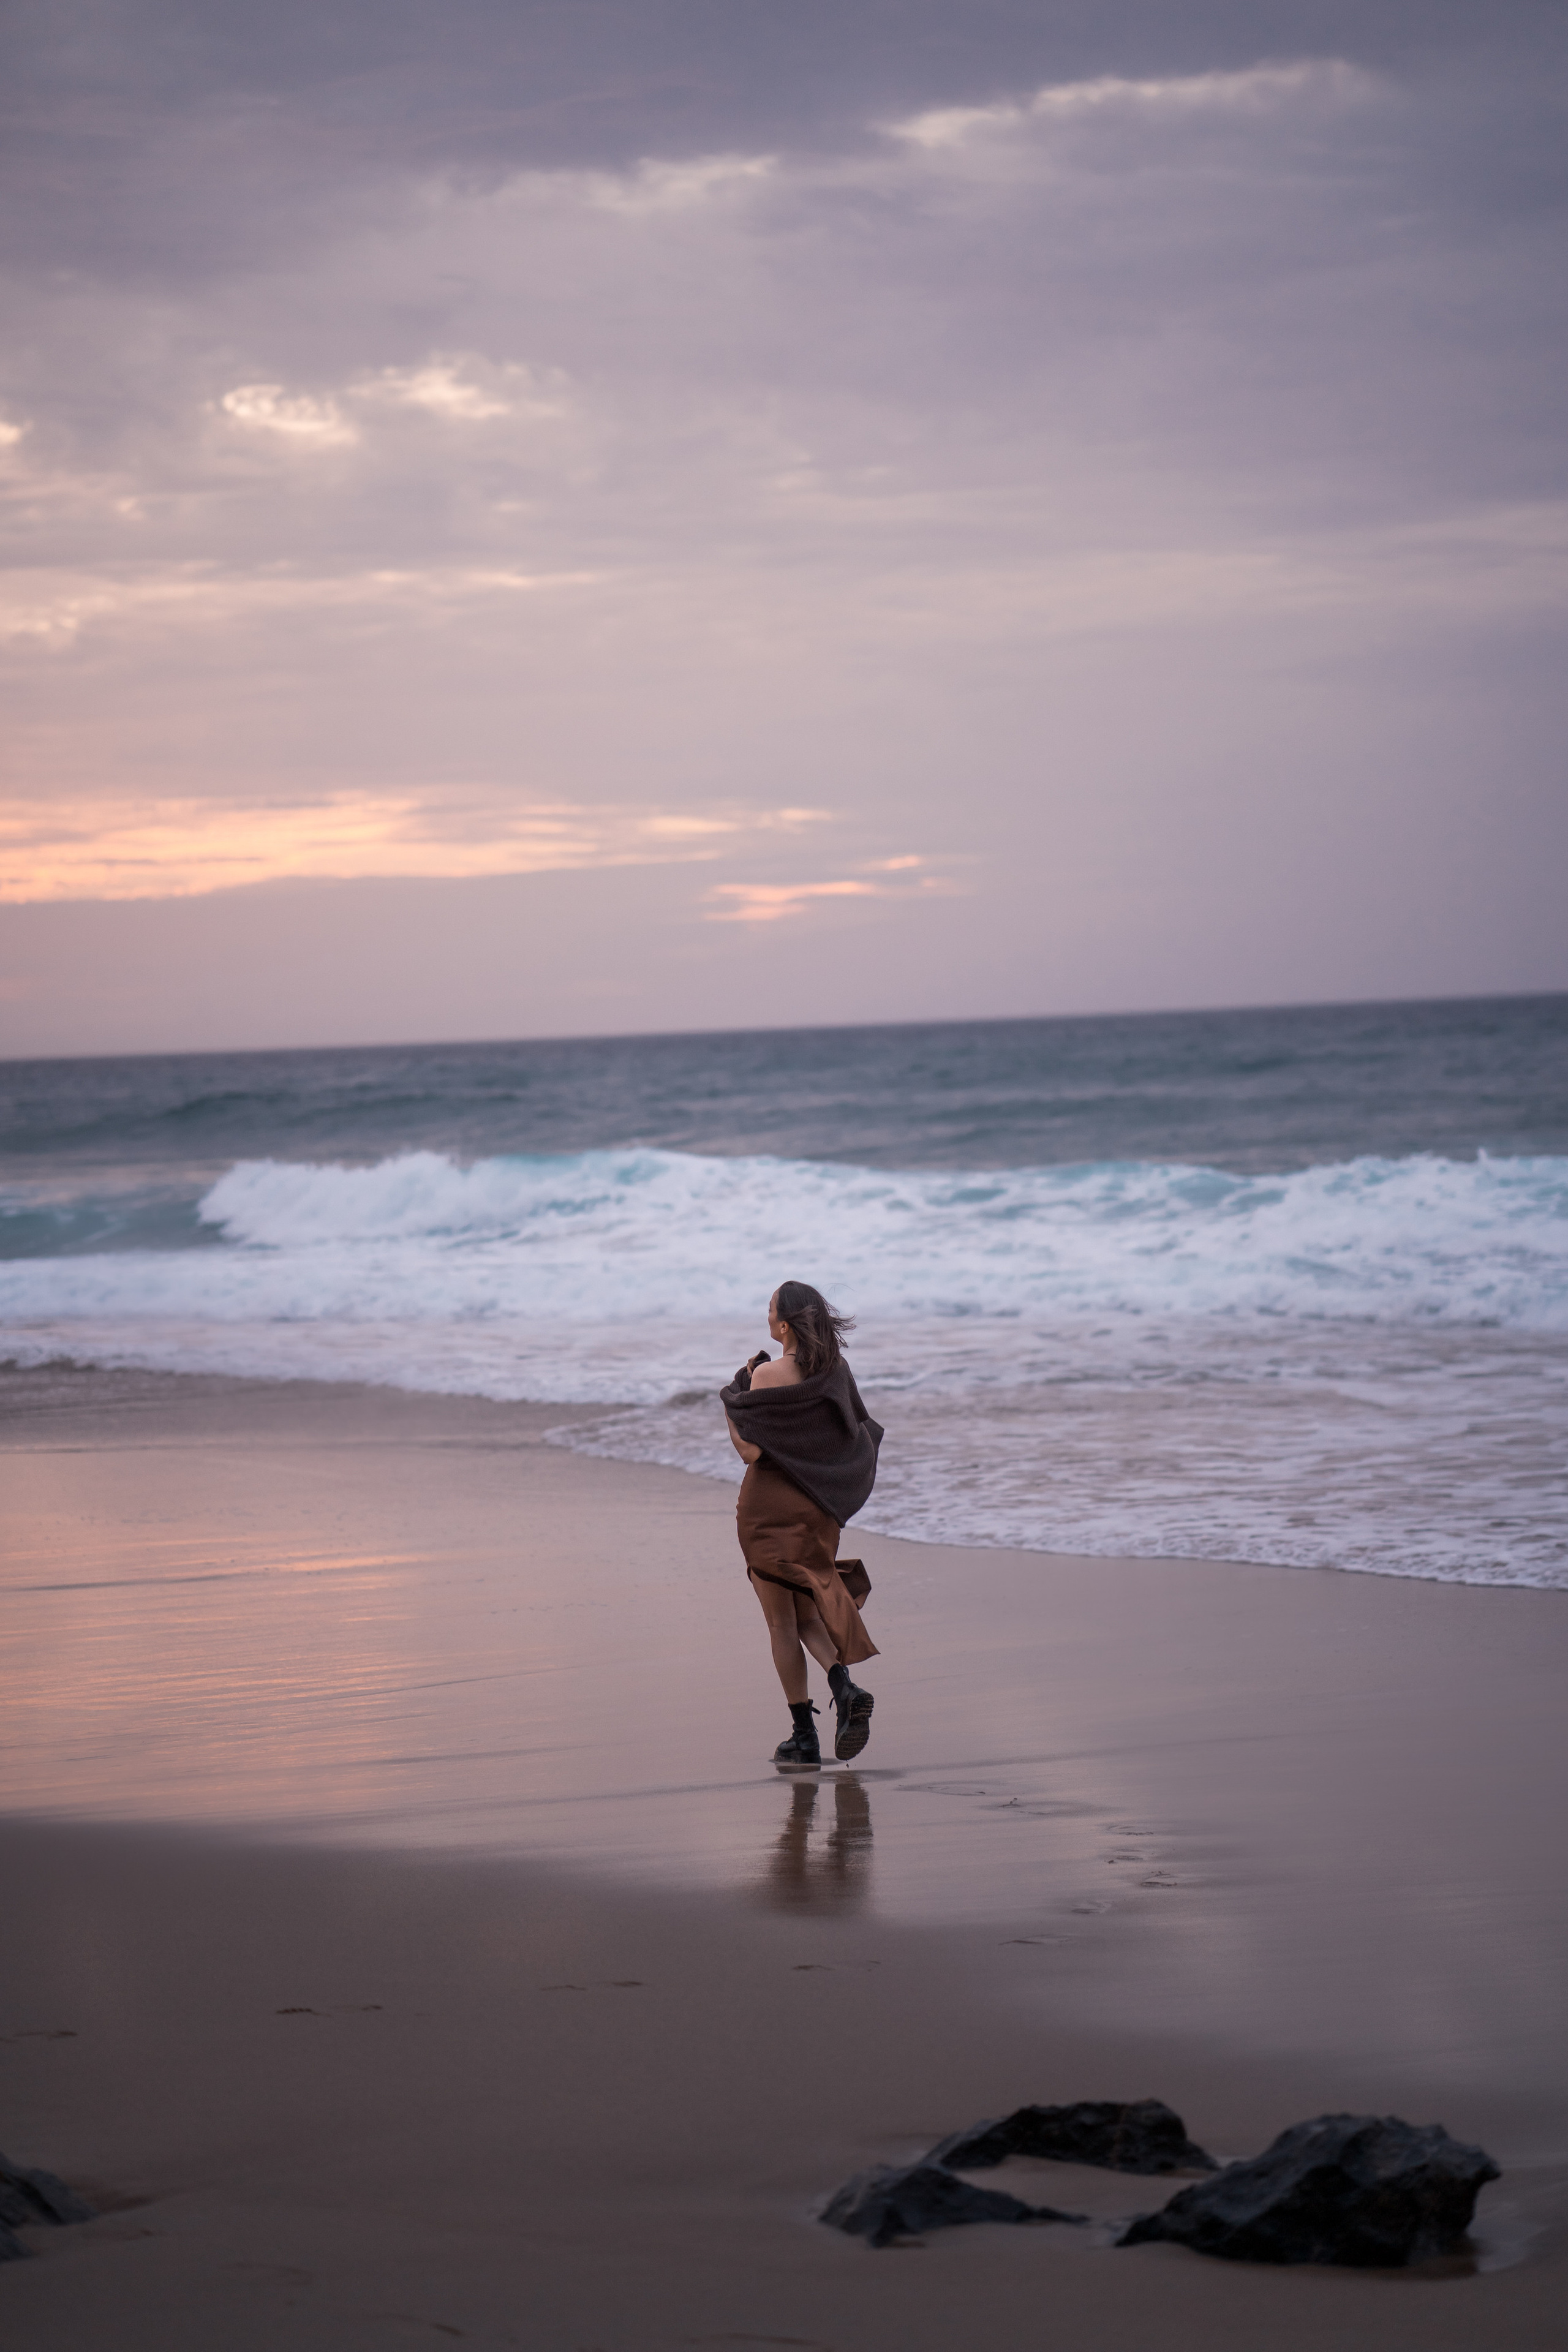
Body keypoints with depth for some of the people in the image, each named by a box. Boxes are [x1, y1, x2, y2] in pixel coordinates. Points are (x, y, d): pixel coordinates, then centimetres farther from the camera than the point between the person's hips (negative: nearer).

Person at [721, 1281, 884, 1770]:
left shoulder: (769, 1376, -18)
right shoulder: (837, 1369, 0)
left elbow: (750, 1451, -20)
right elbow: (861, 1438, 10)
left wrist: (735, 1396, -7)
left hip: (771, 1505, -5)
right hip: (820, 1507, 6)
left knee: (782, 1622, 5)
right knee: (806, 1612, 18)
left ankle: (804, 1736, 5)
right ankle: (844, 1686, -9)